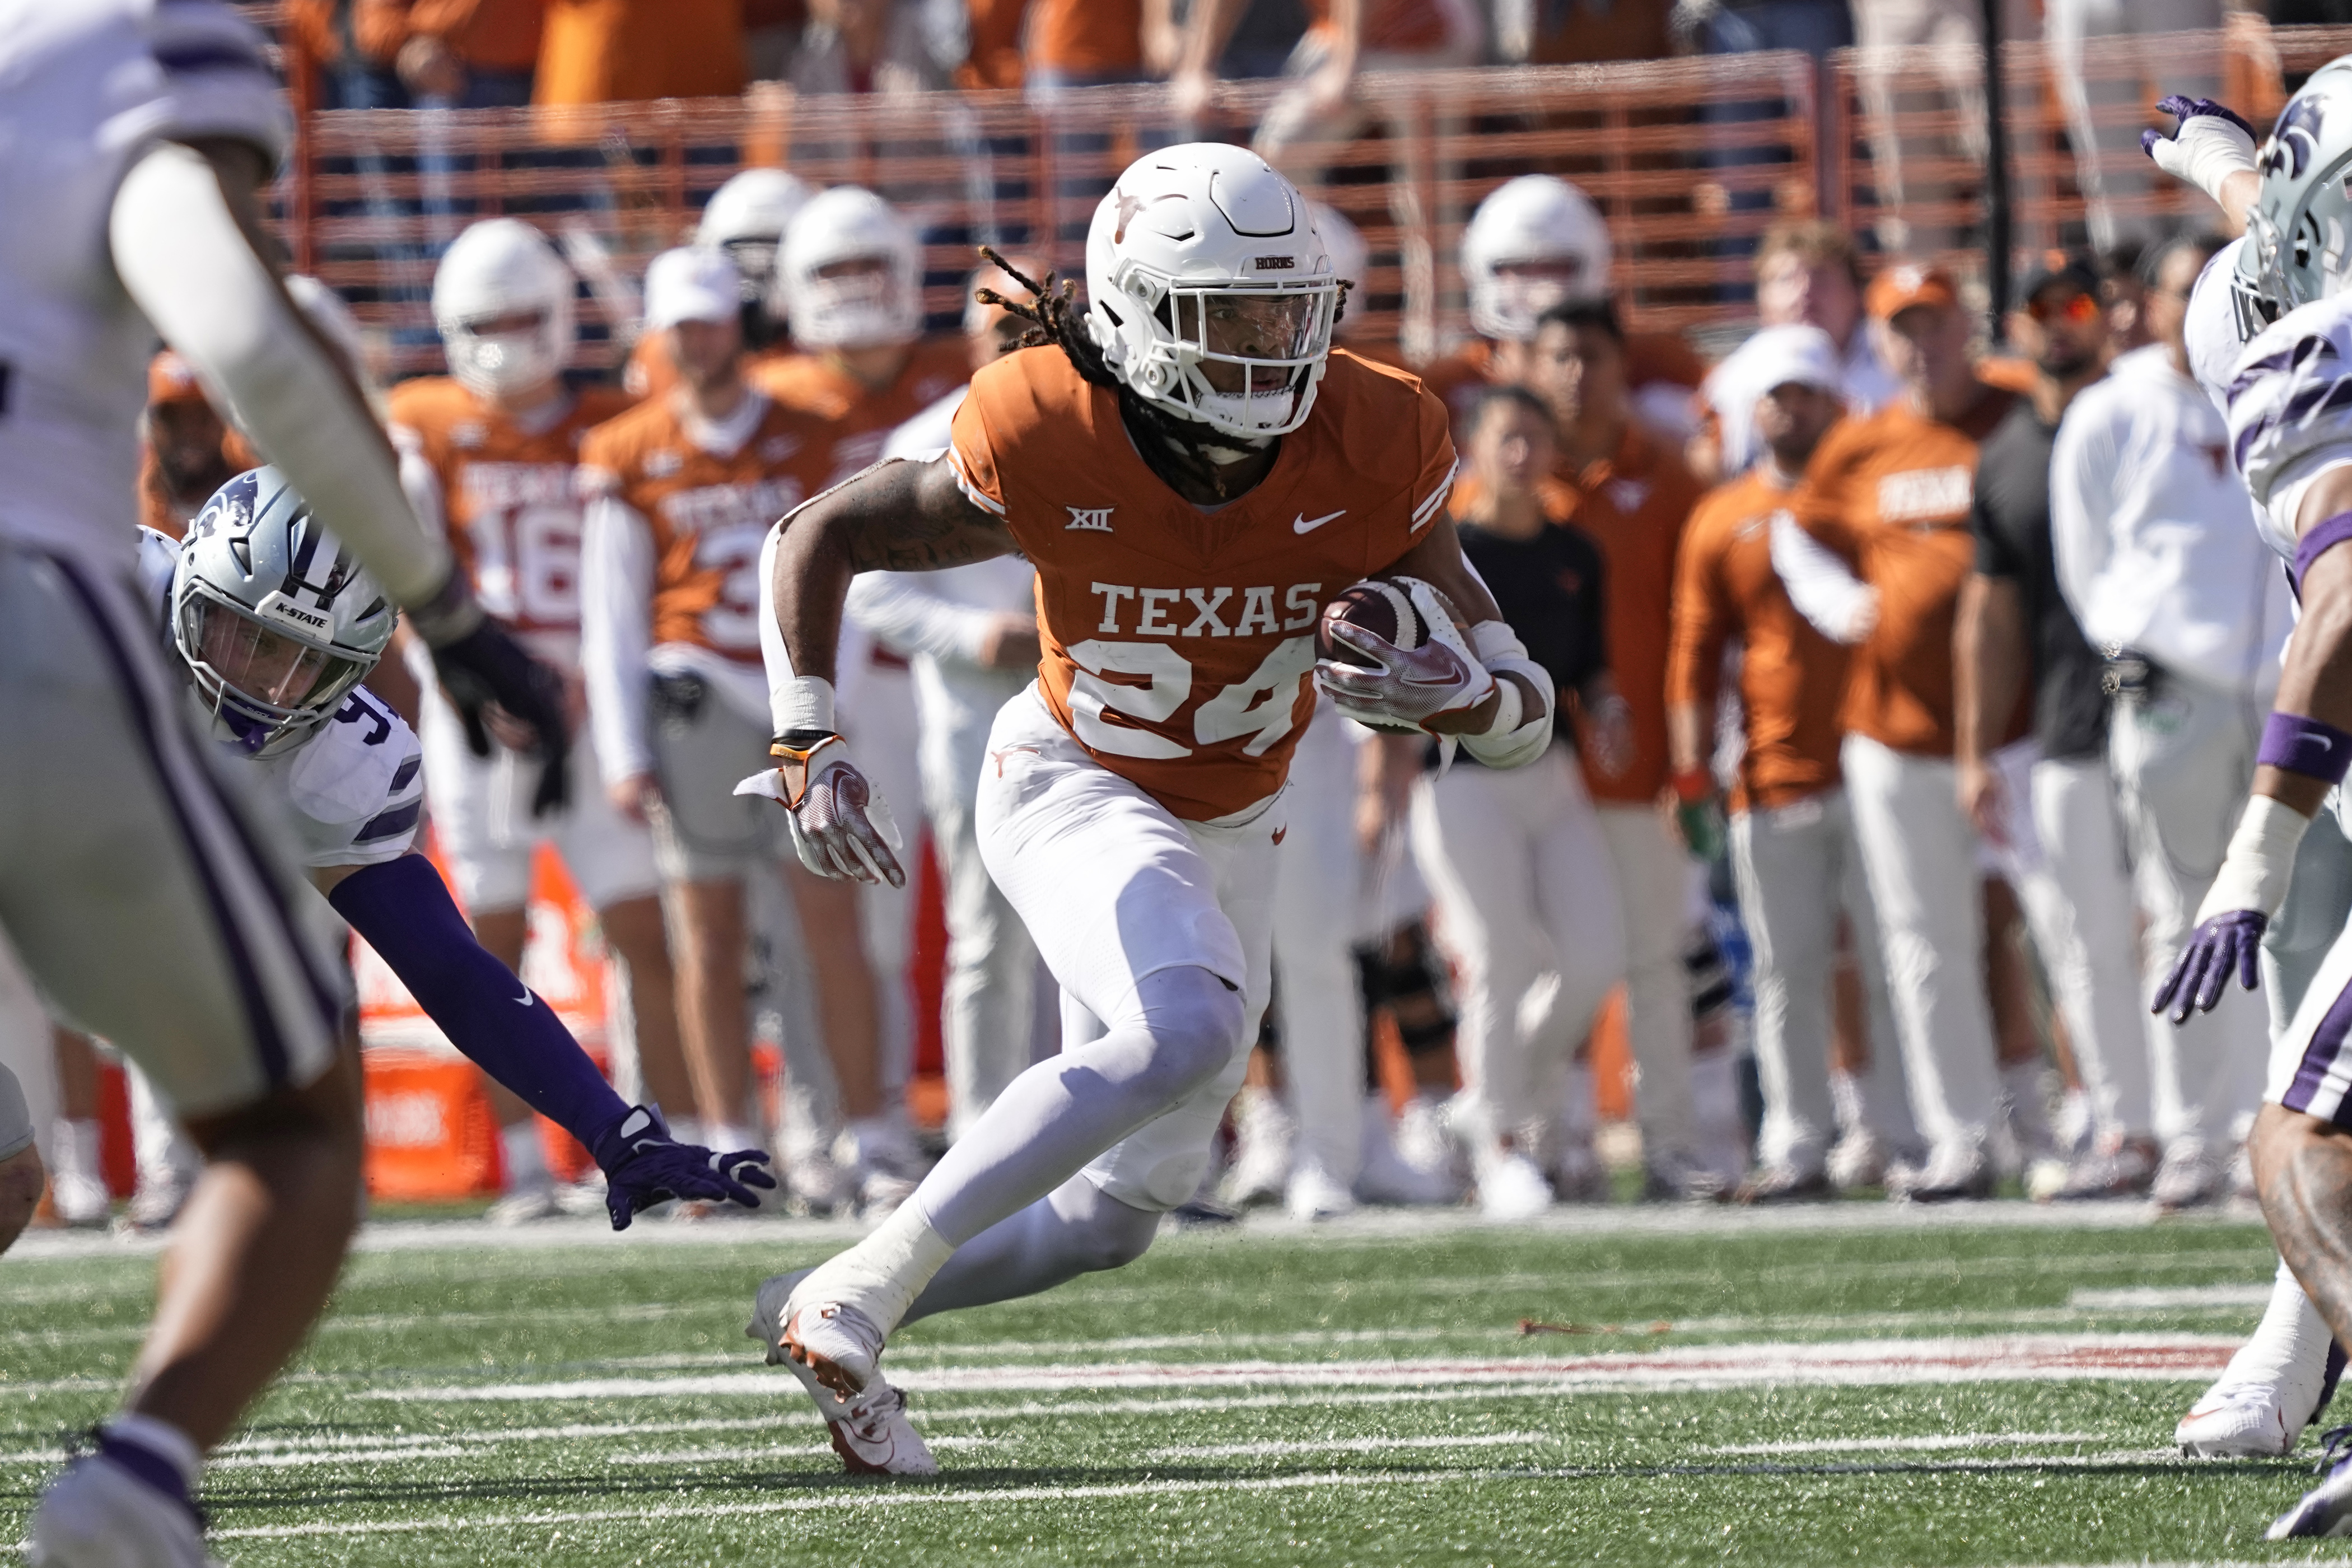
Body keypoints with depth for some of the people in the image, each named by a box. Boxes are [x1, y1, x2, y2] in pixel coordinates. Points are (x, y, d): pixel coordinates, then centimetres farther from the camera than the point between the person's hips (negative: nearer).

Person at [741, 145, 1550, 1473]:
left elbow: (1527, 713, -14)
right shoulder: (1050, 444, -26)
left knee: (1117, 1213, 11)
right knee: (1188, 1032, -34)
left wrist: (1454, 691, -38)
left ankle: (827, 1320, 29)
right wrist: (807, 748, -21)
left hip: (1230, 831, 5)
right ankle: (860, 1293, -30)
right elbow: (820, 538, -10)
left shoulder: (1372, 451, -20)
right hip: (1074, 790, -5)